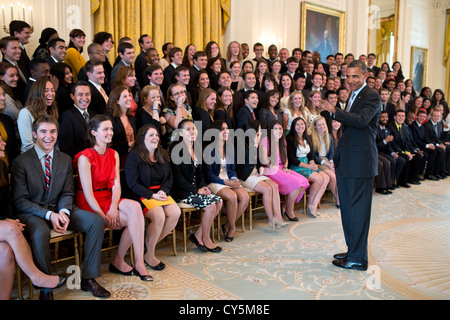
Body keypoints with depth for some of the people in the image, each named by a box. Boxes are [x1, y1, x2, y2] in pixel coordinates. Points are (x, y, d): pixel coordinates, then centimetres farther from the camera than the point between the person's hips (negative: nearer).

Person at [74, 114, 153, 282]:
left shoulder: (114, 155, 9)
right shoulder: (85, 157, -11)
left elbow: (116, 184, 0)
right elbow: (88, 193, -14)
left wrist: (114, 208, -17)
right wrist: (104, 216, -19)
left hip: (109, 198, 6)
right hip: (90, 204, -6)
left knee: (135, 207, -25)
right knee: (136, 219, -23)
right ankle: (138, 263, -12)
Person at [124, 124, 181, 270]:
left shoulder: (162, 155, 15)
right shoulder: (134, 156, -5)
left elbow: (170, 178, 14)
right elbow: (132, 183, -11)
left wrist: (163, 191, -7)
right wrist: (152, 195, -18)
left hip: (160, 193, 6)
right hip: (141, 195, -6)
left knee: (175, 212, -20)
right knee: (159, 216, -30)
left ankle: (152, 243, -1)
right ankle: (149, 255, -10)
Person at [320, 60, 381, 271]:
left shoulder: (371, 96, -9)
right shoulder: (353, 96, 20)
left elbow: (361, 120, -26)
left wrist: (335, 111, -35)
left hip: (360, 160, -9)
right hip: (346, 160, 9)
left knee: (358, 208, -4)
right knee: (347, 207, 14)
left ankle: (358, 258, 4)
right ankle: (353, 250, 26)